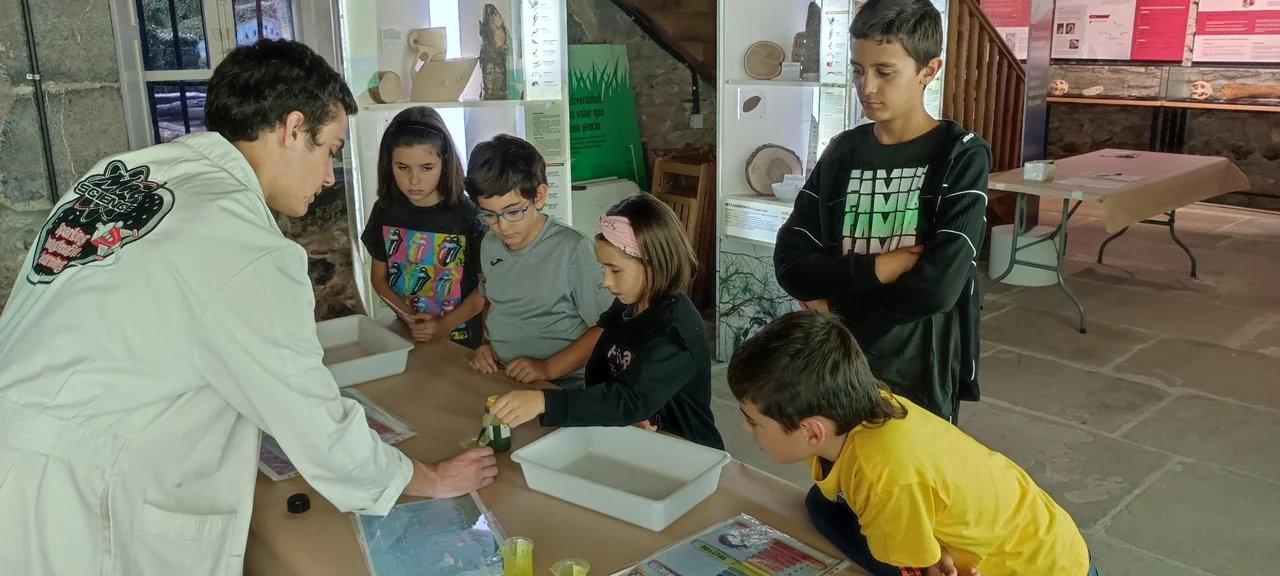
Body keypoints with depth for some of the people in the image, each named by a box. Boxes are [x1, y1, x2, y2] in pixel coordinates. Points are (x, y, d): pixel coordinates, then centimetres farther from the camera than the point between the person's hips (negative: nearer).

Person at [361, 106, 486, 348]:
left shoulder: (467, 216, -16)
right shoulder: (385, 210, -5)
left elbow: (487, 286, -10)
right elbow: (379, 276, 4)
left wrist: (445, 326, -18)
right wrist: (408, 316, -11)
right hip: (405, 337, 3)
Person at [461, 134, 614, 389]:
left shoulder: (573, 250, -15)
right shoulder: (489, 244, 6)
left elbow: (605, 327, -11)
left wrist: (548, 368, -16)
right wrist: (486, 344, 5)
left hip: (562, 383, -5)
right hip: (499, 377, 5)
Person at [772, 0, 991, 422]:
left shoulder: (961, 156, -10)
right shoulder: (842, 152, 2)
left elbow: (937, 287, -21)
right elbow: (790, 264, -6)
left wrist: (836, 302, -11)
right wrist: (880, 267, -19)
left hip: (920, 372, -3)